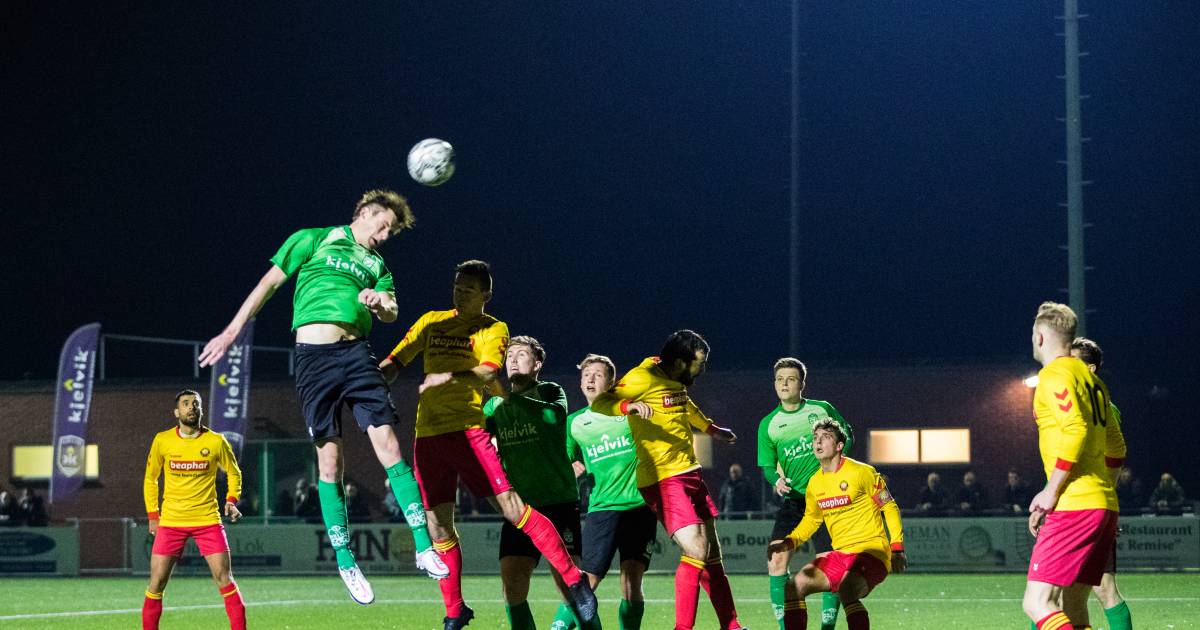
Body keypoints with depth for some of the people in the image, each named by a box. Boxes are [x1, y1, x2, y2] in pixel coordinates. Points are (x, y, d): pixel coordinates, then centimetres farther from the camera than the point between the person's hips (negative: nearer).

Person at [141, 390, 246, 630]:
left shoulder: (216, 441, -2)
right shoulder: (162, 441, 1)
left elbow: (233, 473, 13)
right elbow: (150, 479, 13)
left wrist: (231, 500, -4)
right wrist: (153, 515, 7)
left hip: (208, 520, -1)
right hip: (171, 521, 1)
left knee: (224, 578, -8)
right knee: (157, 582, 0)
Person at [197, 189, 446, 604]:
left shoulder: (375, 265, 21)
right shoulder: (313, 241, 11)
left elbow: (391, 313, 8)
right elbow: (269, 283, 10)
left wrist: (379, 303, -16)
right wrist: (233, 331, 5)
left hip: (356, 352, 3)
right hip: (314, 353, -3)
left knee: (388, 445, -9)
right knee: (330, 460, -1)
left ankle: (424, 549, -8)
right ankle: (345, 563, 8)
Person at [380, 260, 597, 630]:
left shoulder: (493, 330, 2)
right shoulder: (432, 321, 14)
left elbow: (486, 374, -15)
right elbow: (394, 363, 15)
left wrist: (448, 376, -30)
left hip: (467, 430, -4)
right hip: (428, 434, 4)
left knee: (511, 506, -14)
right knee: (438, 525, 6)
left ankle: (574, 581, -8)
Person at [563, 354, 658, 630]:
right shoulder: (574, 423, 11)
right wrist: (573, 470, -2)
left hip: (639, 504, -1)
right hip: (601, 507, 1)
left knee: (631, 582, -6)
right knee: (585, 583, -9)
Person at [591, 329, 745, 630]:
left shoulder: (677, 383, 13)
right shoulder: (644, 378, -13)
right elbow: (599, 404, -21)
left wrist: (712, 429, 52)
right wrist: (630, 405, -40)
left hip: (689, 474, 9)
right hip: (663, 479, -9)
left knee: (713, 556, 11)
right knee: (696, 551, -19)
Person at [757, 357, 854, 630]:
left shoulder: (822, 409, 2)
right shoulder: (768, 424, 5)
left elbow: (847, 435, 14)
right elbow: (767, 466, 8)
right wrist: (777, 480, -15)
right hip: (792, 499, 1)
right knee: (776, 559, -13)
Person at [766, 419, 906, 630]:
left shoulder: (862, 472, -8)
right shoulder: (815, 483, 10)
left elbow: (890, 508, -2)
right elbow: (810, 520, 22)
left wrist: (897, 549, -6)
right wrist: (788, 543, 5)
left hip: (871, 551, -7)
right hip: (840, 555, 7)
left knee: (846, 592, -34)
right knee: (795, 585, -3)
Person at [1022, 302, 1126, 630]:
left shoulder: (1054, 375, -7)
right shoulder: (1091, 378, 21)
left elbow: (1075, 431, -20)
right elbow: (1115, 447, 23)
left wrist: (1051, 492, -16)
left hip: (1075, 506, -9)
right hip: (1104, 505, 9)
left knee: (1037, 603, -13)